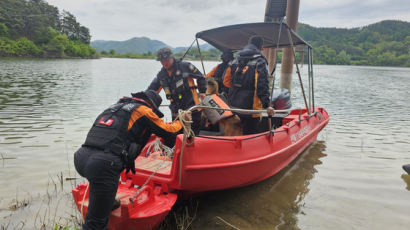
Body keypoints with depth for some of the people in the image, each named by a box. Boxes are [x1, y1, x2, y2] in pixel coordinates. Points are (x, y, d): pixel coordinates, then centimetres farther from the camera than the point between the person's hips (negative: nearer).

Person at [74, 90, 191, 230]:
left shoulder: (117, 106, 27)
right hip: (103, 164, -7)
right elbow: (168, 132, 15)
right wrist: (182, 121, 35)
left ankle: (109, 202, 44)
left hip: (80, 157, 7)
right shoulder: (143, 110, 8)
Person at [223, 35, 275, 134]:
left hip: (233, 105, 7)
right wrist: (267, 105, -18)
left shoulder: (235, 61, 10)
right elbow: (262, 85, -19)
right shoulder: (260, 62, -10)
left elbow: (226, 81, 13)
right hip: (251, 107, -7)